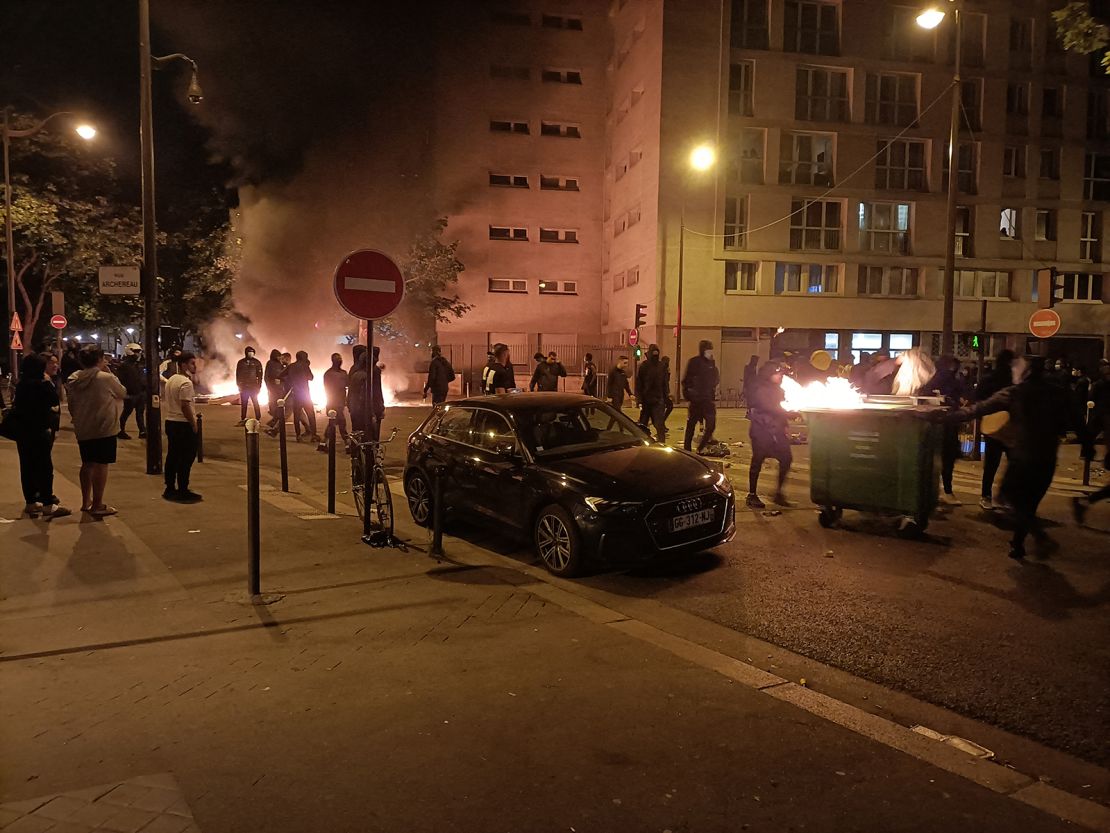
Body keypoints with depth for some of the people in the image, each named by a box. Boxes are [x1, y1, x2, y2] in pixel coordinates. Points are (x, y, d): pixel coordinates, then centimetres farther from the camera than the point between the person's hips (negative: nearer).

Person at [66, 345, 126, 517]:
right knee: (101, 465, -2)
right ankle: (97, 505, 0)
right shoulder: (106, 378, -15)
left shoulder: (74, 379, 4)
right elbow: (123, 393, 1)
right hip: (104, 428, -7)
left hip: (82, 430, 7)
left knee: (87, 464, 17)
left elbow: (71, 405, 12)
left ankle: (86, 501, 27)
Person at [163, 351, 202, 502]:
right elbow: (185, 406, -23)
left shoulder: (171, 380, 13)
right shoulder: (186, 382, -18)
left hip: (170, 422, 10)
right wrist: (193, 424, -16)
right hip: (183, 424, -10)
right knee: (186, 459, -3)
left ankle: (170, 489, 19)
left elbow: (168, 402, 18)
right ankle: (183, 492, 0)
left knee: (172, 456, 14)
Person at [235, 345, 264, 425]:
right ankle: (243, 419, 7)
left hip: (254, 386, -2)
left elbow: (260, 374, 3)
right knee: (243, 403, 3)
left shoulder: (257, 362, 4)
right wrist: (238, 385, 2)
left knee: (256, 403, -5)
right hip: (244, 386, 2)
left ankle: (258, 419, -3)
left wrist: (259, 386, -5)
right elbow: (238, 374, 11)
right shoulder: (241, 362, 8)